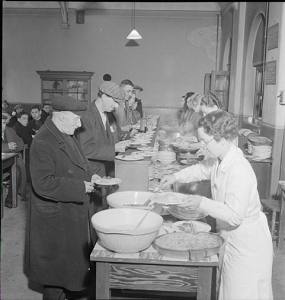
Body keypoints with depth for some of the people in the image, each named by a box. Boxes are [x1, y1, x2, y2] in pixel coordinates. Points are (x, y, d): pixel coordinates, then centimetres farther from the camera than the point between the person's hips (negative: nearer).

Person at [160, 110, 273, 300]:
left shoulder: (239, 171, -30)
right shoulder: (222, 161, -2)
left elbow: (234, 215, -31)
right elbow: (205, 170, 20)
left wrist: (202, 203, -25)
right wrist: (176, 177, 11)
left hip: (248, 246, -9)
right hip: (232, 240, 9)